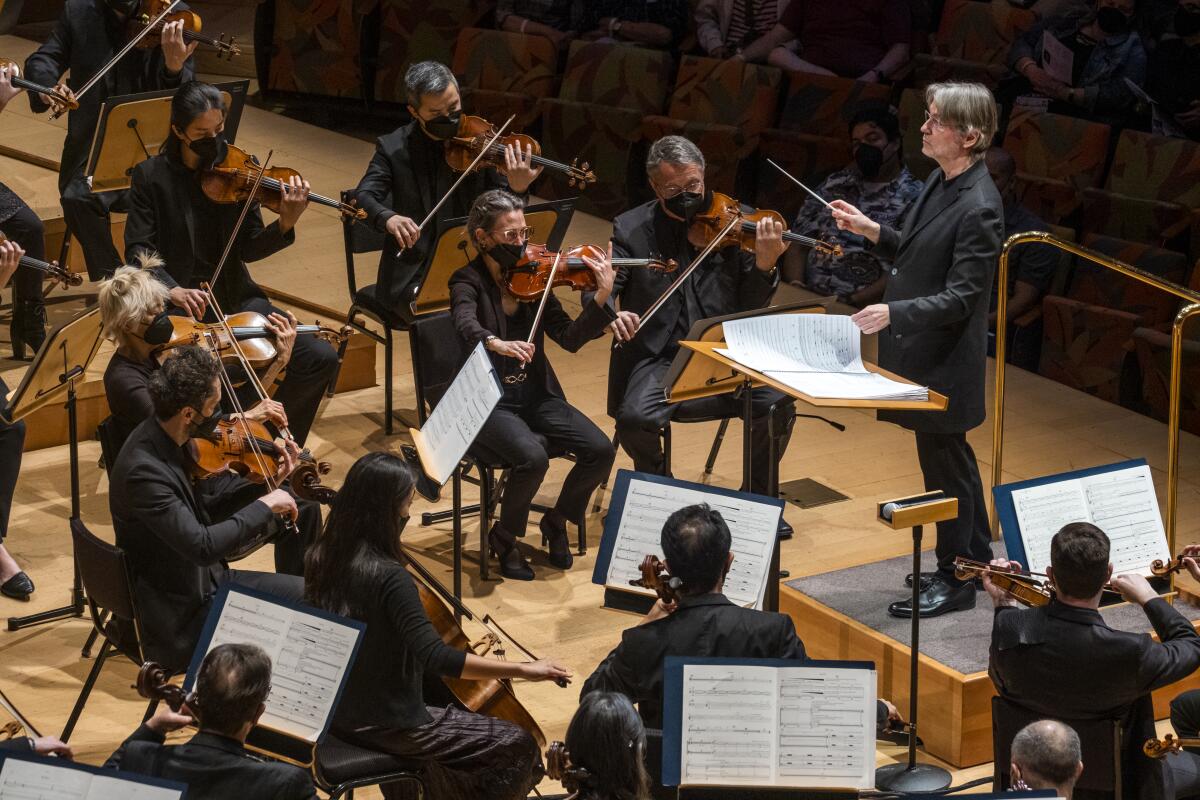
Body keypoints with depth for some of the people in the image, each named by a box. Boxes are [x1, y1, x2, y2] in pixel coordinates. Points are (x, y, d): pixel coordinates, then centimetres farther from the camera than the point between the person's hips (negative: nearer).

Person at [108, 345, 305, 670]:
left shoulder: (163, 439, -1)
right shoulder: (144, 470, -29)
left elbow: (203, 515, 9)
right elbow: (202, 546, -33)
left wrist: (267, 484, 1)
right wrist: (265, 506, -23)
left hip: (205, 580, 9)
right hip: (179, 618, -9)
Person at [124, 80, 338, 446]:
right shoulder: (151, 176, -2)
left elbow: (248, 249, 0)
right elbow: (138, 250, -8)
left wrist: (285, 224, -21)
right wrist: (173, 289, -27)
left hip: (235, 298, 3)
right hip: (180, 305, -3)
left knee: (320, 359, -12)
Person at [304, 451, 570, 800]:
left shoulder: (322, 556, -4)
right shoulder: (389, 577, -28)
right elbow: (438, 660, -33)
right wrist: (524, 669, -31)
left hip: (337, 707, 9)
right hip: (385, 724, -9)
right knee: (518, 748, -1)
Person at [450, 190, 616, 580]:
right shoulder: (468, 283, -8)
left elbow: (570, 339, -2)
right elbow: (468, 327, -31)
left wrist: (601, 298, -17)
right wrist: (496, 343, -53)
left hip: (536, 396, 5)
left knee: (600, 450, -16)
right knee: (532, 458, -32)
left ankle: (556, 522, 11)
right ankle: (504, 538, -3)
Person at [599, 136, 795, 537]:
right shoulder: (631, 229, 4)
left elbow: (749, 307, 2)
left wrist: (764, 264, -19)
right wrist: (610, 314, -26)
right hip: (658, 359, -1)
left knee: (779, 403, -23)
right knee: (635, 419, -30)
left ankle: (756, 496, 5)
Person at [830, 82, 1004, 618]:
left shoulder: (978, 208, -24)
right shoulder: (941, 181, 4)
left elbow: (960, 298, -25)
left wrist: (894, 313, -34)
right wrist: (873, 232, 5)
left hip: (944, 361, -9)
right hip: (920, 351, 10)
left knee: (944, 463, 3)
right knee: (951, 457, 20)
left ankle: (954, 579, 17)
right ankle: (977, 558, 35)